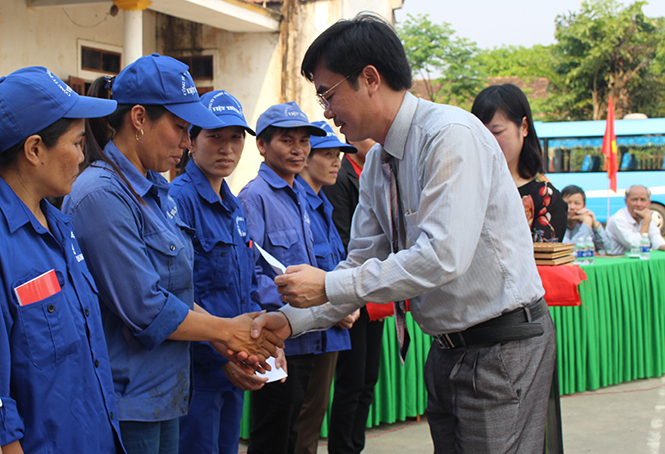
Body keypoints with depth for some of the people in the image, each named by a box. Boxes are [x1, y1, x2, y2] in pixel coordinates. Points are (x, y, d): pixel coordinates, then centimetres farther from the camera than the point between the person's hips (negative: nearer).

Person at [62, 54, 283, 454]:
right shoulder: (102, 195, -19)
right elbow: (144, 309, -20)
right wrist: (227, 331, -9)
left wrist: (225, 340, 1)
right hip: (125, 403, -9)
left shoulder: (158, 191, 10)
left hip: (164, 391, 9)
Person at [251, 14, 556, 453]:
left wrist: (330, 286, -22)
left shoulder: (451, 136, -20)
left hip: (503, 346, -8)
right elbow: (364, 262, 11)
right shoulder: (377, 163, 8)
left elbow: (443, 256, -28)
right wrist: (291, 319, -2)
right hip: (448, 347, 8)